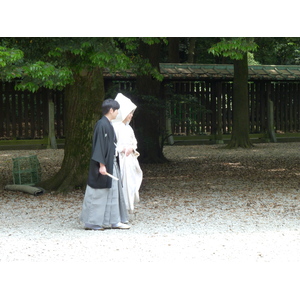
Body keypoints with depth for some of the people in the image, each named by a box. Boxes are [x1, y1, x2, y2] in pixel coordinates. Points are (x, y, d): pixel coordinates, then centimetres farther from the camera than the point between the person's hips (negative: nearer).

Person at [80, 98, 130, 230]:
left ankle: (114, 221, 15)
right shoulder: (102, 125, -17)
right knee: (98, 194, -3)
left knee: (113, 193, 11)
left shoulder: (108, 125, 13)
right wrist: (102, 165, -23)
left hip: (111, 164, 10)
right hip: (104, 164, -10)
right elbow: (99, 146, -21)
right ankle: (91, 222, 4)